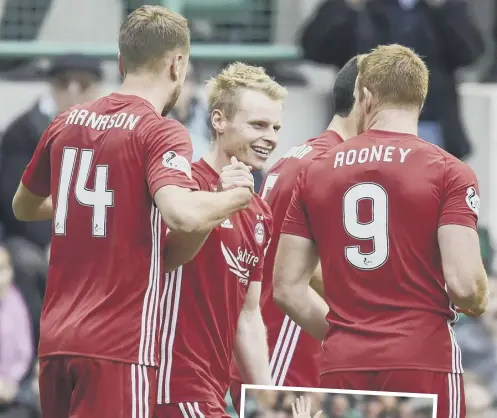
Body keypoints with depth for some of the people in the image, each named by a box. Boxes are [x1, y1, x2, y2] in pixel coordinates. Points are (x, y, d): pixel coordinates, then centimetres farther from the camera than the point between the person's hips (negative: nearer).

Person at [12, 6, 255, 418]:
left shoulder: (66, 123, 11)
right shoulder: (162, 133, -9)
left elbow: (24, 207, 27)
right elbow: (182, 214, -27)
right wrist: (238, 195, -8)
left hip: (56, 337, 7)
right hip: (118, 345, -7)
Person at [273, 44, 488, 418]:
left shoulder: (315, 173, 9)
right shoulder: (449, 172, -3)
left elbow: (288, 288, 9)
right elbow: (463, 284, -13)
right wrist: (481, 302, 9)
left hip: (343, 368, 4)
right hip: (424, 360, -4)